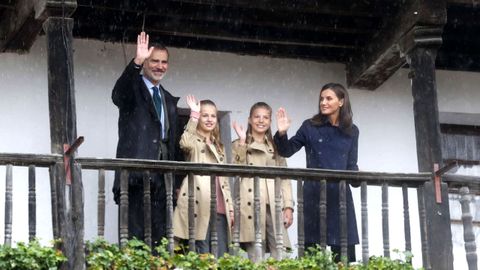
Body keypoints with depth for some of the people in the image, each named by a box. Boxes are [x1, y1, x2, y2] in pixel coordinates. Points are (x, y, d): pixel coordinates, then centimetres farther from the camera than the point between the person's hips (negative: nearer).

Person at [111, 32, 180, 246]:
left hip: (162, 177, 6)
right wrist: (137, 62, -37)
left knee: (159, 236, 3)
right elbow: (118, 96, -24)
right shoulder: (133, 88, 3)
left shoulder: (169, 100, 22)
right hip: (137, 175, -6)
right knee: (135, 235, -8)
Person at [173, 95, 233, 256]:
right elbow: (185, 143, -22)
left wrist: (230, 207, 15)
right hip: (200, 206, -6)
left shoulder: (218, 147, 25)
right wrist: (194, 116, -26)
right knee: (203, 255, -10)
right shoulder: (194, 141, 5)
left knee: (221, 256, 1)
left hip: (219, 208, 6)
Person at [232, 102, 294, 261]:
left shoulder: (276, 147, 22)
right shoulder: (239, 145, 12)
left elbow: (284, 177, 15)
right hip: (252, 206, -3)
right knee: (256, 257, -7)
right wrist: (242, 141, -8)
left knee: (279, 256, -6)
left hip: (274, 206, 3)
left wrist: (288, 206, 3)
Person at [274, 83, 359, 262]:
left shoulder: (351, 131, 10)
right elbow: (287, 151, 6)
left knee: (344, 253, 0)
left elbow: (351, 165, 13)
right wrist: (282, 134, -12)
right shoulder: (310, 126, 3)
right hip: (314, 194, -2)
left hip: (340, 195, 2)